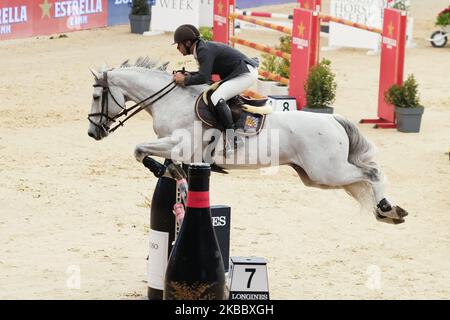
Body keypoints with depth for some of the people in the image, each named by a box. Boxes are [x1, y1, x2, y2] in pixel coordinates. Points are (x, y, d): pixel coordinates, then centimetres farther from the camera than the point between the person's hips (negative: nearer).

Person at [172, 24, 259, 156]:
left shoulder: (204, 51, -19)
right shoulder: (203, 47, 12)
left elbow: (203, 78, -28)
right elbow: (206, 72, 23)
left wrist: (185, 80, -14)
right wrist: (189, 75, 8)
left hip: (246, 73, -11)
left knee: (216, 98, -23)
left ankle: (232, 137, -24)